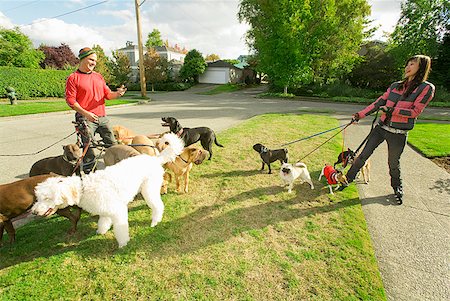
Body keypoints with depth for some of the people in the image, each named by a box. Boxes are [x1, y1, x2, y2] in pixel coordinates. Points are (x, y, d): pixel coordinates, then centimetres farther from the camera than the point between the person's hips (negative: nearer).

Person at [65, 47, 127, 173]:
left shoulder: (98, 76, 17)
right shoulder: (73, 78, 0)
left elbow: (107, 94, 14)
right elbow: (70, 100, -6)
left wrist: (117, 93, -8)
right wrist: (85, 113, -19)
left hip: (102, 117, 5)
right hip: (86, 119, -5)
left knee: (113, 144, 7)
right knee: (89, 148, -5)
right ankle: (88, 172, 6)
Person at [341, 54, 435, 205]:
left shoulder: (426, 88, -4)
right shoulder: (395, 86, 9)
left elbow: (415, 111, -11)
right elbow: (379, 102, 7)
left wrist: (391, 110, -20)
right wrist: (360, 114, 0)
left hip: (398, 134, -3)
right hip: (381, 127, 4)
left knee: (393, 163, 10)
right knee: (363, 155, 3)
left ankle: (397, 188, 35)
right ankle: (348, 178, 15)